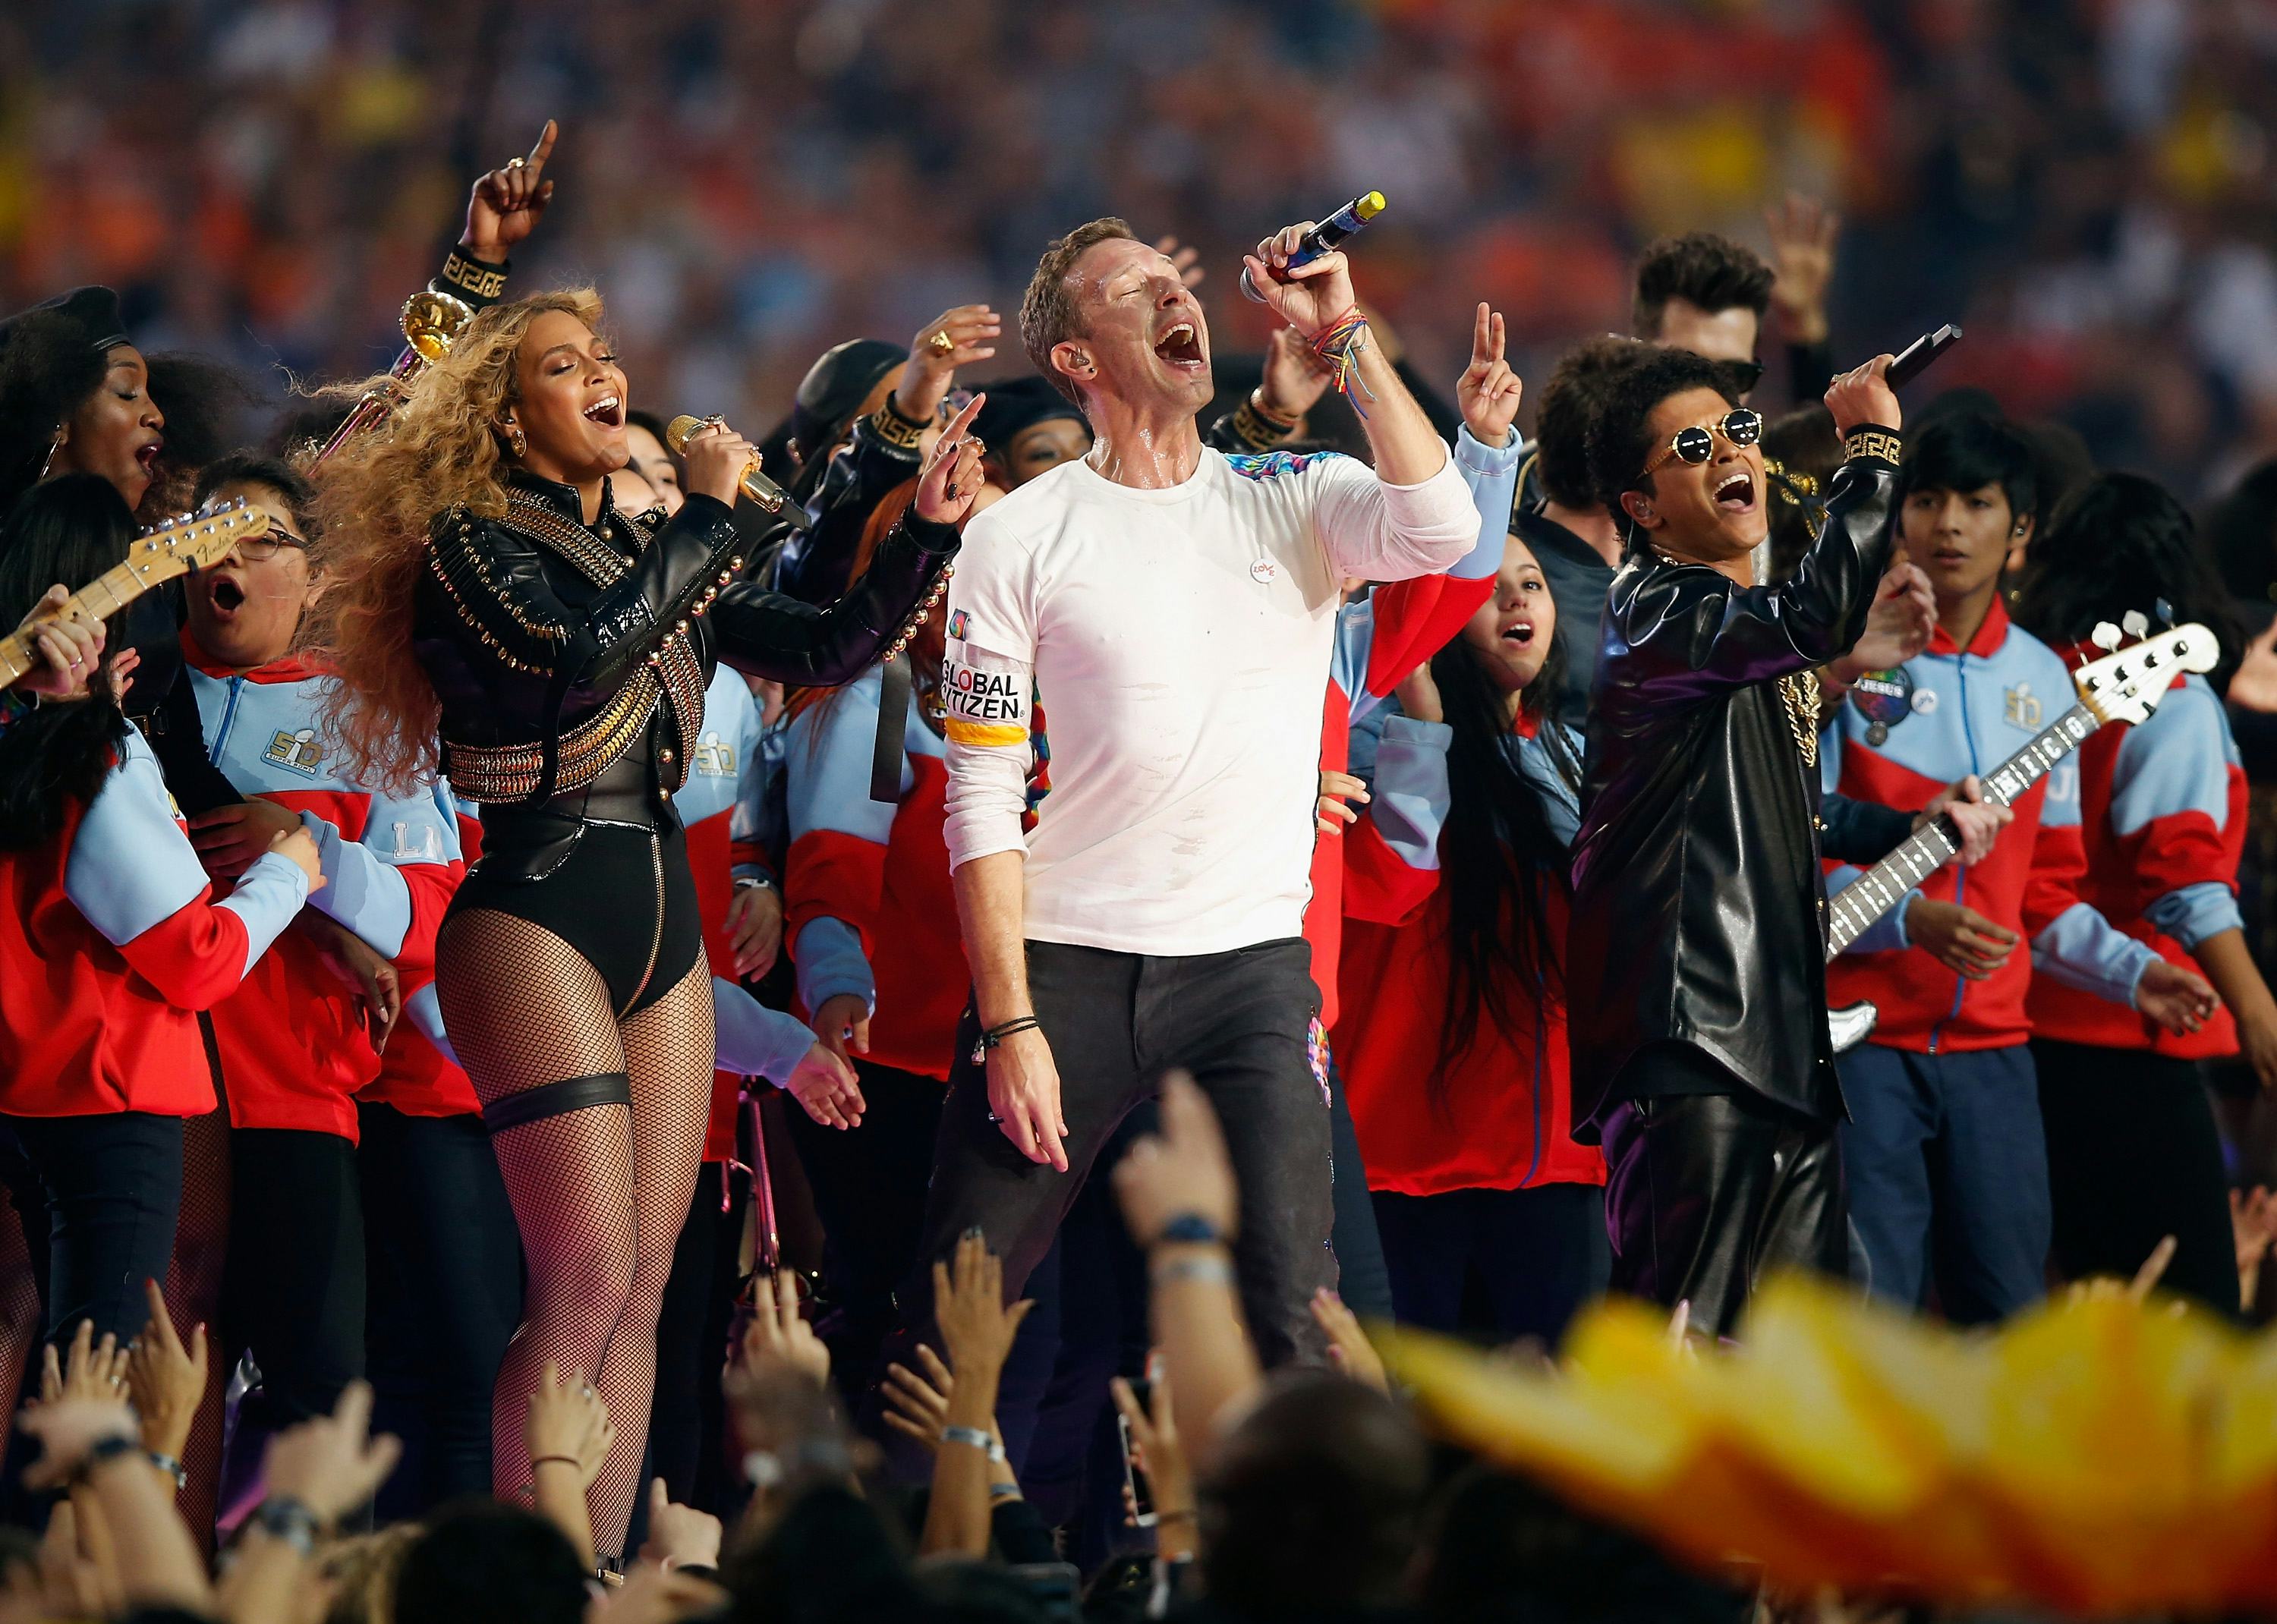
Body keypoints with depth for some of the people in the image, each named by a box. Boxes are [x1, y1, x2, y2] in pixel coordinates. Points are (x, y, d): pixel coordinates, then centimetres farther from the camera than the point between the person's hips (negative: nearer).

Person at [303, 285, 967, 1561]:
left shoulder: (654, 552, 18)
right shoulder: (471, 545, -3)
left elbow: (821, 649, 11)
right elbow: (575, 662, -21)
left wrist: (929, 534, -2)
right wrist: (710, 516, -13)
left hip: (665, 916, 7)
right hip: (542, 916, -7)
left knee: (641, 1288, 4)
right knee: (590, 1280, -16)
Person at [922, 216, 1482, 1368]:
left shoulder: (1294, 502, 8)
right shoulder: (1018, 539, 3)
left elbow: (1438, 531, -15)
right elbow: (983, 800, -1)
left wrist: (1341, 334, -11)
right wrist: (1012, 1024, -9)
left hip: (1251, 969, 1)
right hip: (1065, 967, -1)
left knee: (1288, 1325, -9)